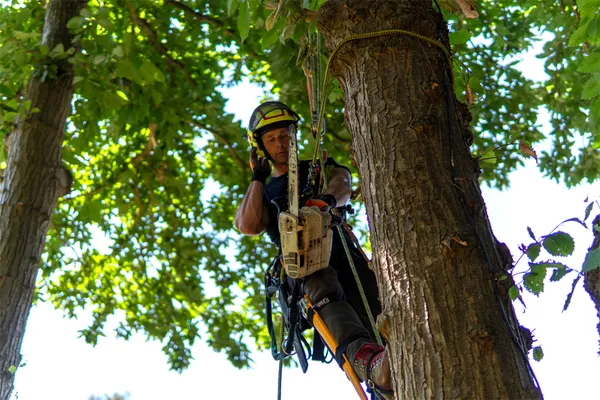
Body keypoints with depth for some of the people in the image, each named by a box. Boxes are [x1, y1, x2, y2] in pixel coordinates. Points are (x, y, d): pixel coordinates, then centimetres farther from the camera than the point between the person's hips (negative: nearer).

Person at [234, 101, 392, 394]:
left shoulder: (320, 168, 28)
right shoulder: (261, 192, 28)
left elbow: (343, 185, 1)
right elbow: (249, 226, 4)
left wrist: (327, 199, -25)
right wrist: (258, 177, 15)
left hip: (343, 253, 3)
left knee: (377, 319, -25)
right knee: (323, 285, -39)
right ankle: (368, 360, -64)